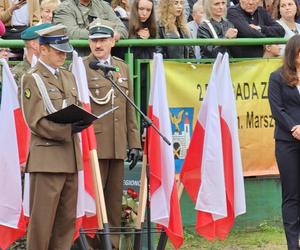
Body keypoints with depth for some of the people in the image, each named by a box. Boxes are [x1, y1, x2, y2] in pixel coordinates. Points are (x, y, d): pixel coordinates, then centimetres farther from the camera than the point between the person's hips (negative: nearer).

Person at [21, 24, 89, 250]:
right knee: (42, 220, -6)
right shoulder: (32, 79, -5)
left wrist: (81, 122, 2)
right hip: (47, 158, -7)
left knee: (67, 219, 9)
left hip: (71, 157, 7)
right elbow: (36, 122, -13)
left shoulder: (68, 77, 18)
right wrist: (68, 129, -23)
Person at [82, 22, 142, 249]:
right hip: (92, 145, -5)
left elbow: (130, 109, 17)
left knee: (115, 201, 8)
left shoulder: (123, 68, 15)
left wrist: (134, 143, 12)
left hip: (117, 146, 5)